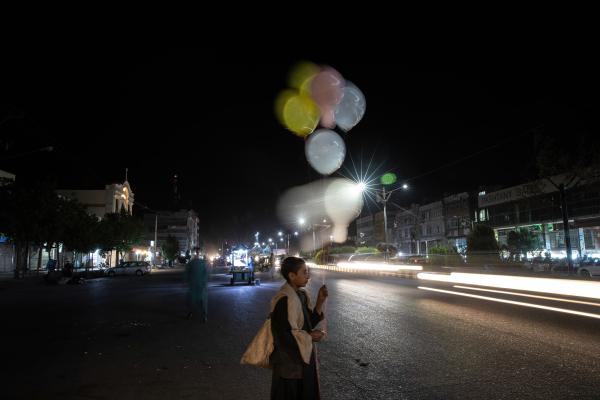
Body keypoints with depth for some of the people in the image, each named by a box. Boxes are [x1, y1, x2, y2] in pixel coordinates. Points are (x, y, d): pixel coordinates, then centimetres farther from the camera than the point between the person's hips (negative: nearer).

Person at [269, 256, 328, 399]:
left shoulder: (301, 295, 3)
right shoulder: (284, 300, -24)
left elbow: (309, 322, 7)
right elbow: (283, 334, -24)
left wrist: (320, 301, -4)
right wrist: (309, 337, -14)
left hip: (304, 358, 9)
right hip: (289, 361, -8)